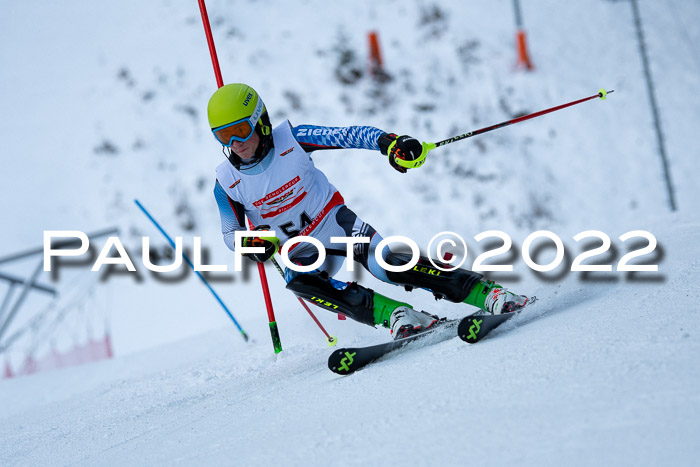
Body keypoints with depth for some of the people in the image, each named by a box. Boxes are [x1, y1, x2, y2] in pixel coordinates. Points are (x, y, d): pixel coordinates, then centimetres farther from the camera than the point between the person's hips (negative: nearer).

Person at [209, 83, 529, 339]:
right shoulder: (227, 182, -12)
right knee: (299, 282, -32)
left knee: (386, 266, -25)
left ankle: (487, 293, -21)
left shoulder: (291, 140, -17)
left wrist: (389, 143, -32)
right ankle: (393, 313, -32)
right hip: (302, 252, 2)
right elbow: (231, 233, 1)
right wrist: (252, 243, -22)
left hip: (336, 222, -2)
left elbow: (348, 136, -15)